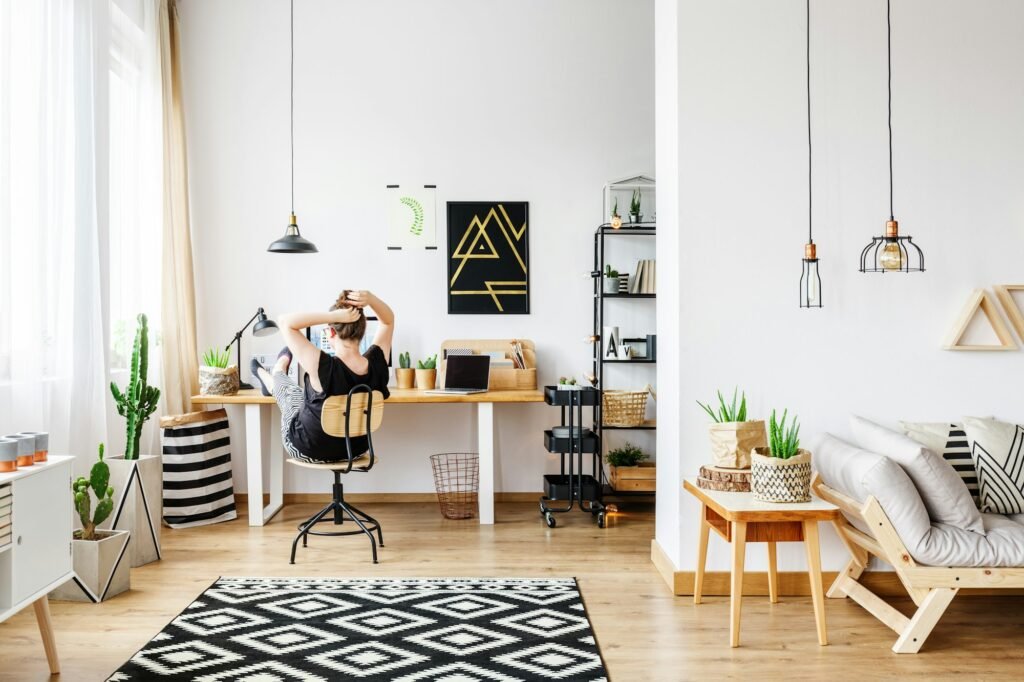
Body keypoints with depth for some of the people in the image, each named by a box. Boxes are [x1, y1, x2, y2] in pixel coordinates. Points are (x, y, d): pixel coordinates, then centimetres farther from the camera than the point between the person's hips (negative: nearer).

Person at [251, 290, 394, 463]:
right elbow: (388, 320, -4)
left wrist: (333, 316, -37)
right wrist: (370, 299, -24)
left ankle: (265, 376, 63)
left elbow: (285, 321, -27)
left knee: (288, 389, 26)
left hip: (310, 451, -4)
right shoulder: (376, 363, -23)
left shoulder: (325, 367, -36)